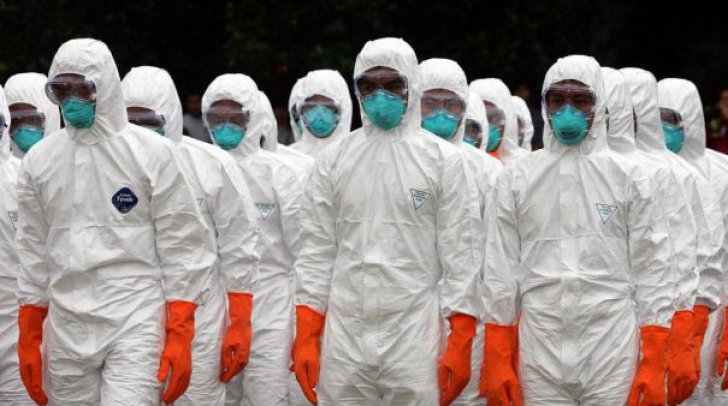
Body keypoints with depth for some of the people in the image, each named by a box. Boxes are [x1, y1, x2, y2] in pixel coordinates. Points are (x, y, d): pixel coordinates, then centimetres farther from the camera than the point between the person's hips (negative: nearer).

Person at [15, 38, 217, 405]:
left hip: (135, 322, -4)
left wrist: (179, 336, -6)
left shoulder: (150, 152, 0)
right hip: (66, 330, 4)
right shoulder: (39, 161, 10)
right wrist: (28, 340, 14)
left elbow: (182, 245, 0)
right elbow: (33, 254, 16)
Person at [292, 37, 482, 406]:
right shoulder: (333, 160, 11)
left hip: (415, 337, -2)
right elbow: (316, 252, 10)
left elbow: (461, 255, 1)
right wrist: (306, 340, 2)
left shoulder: (443, 160, 3)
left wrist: (460, 344, -6)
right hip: (345, 334, 2)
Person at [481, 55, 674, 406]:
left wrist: (653, 365, -4)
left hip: (612, 354, -1)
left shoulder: (629, 178, 6)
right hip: (540, 357, 1)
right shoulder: (516, 179, 9)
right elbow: (500, 269, 9)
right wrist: (497, 362, 2)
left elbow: (652, 271, 4)